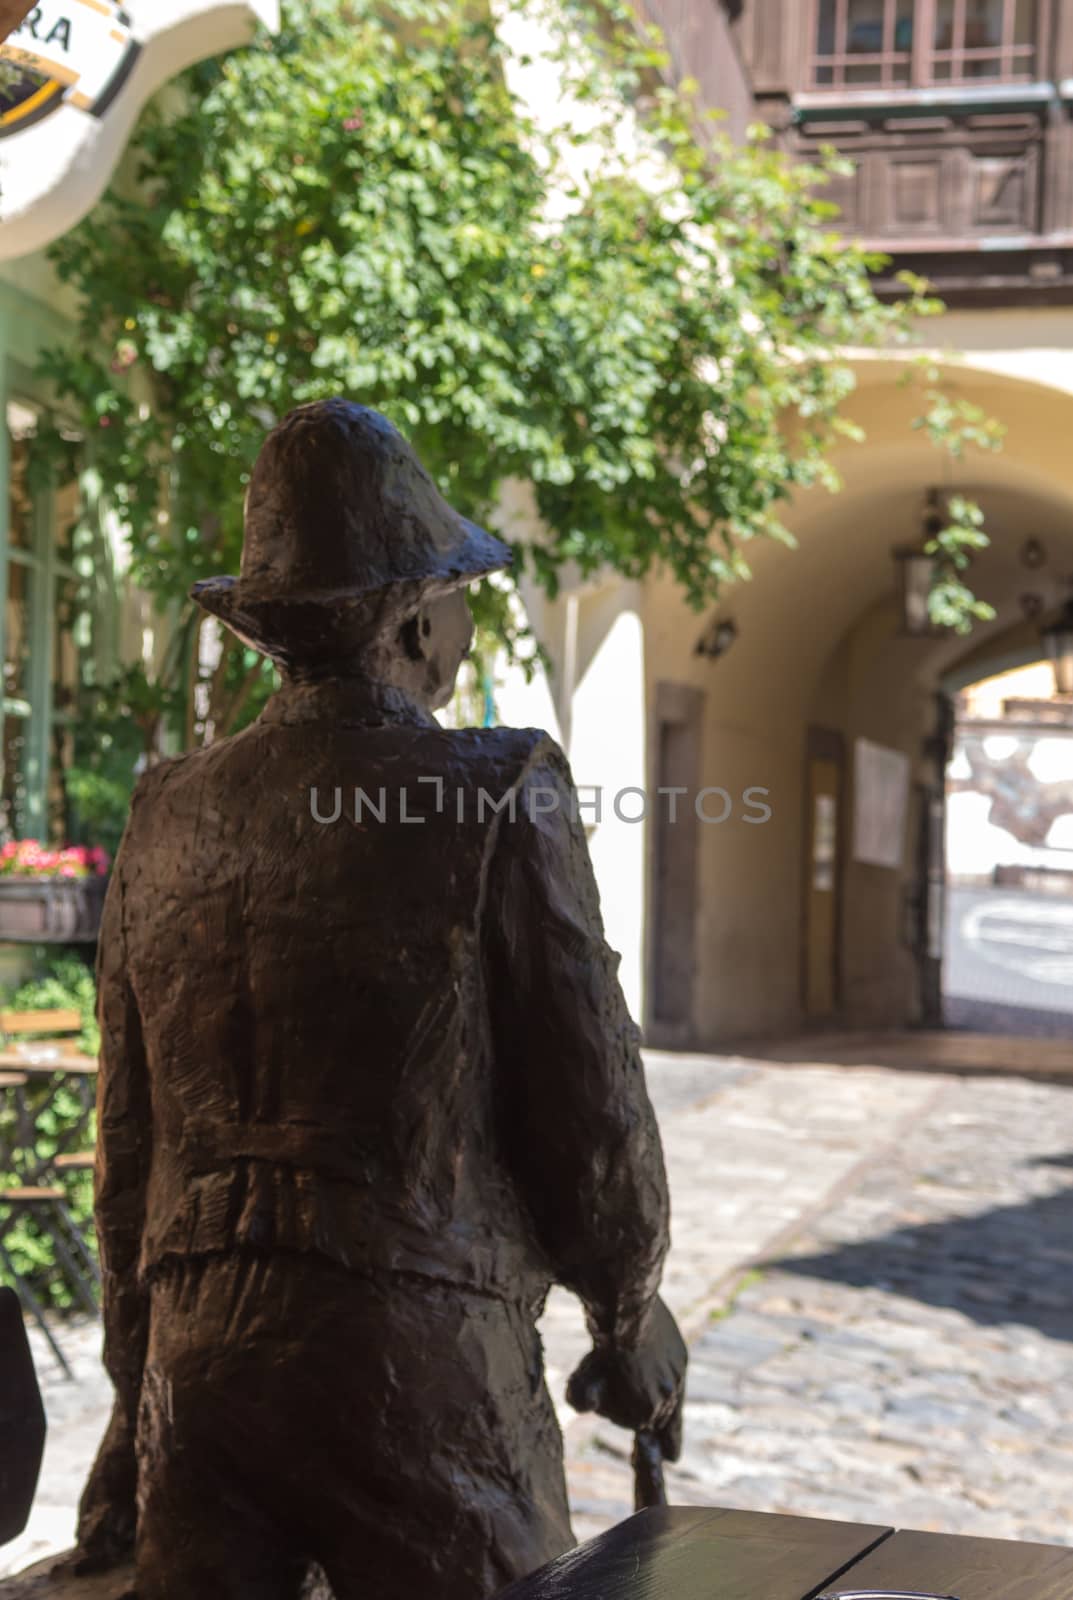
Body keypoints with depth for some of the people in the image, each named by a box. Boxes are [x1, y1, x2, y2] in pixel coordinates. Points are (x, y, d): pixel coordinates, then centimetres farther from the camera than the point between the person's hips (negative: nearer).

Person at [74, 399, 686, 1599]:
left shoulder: (168, 811, 6)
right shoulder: (501, 797, -8)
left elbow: (129, 1130, 11)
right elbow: (590, 1103, -6)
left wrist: (136, 1384, 21)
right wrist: (632, 1321, 12)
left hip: (198, 1350, 5)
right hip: (421, 1354, -4)